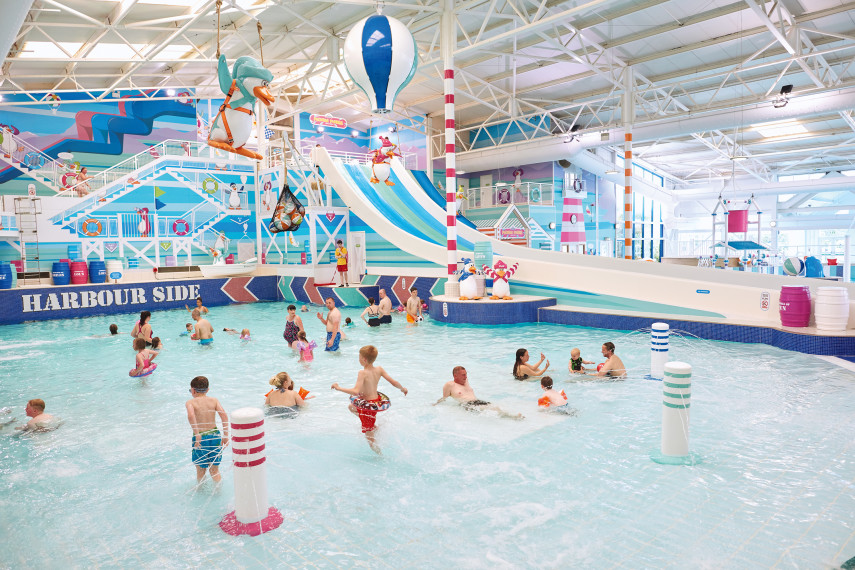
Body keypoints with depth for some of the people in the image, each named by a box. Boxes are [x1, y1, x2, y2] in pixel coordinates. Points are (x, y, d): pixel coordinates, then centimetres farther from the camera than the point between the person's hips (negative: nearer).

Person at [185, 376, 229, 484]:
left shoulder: (190, 402, -4)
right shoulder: (214, 400, 3)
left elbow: (191, 415, -25)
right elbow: (224, 415, -8)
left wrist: (197, 435, -25)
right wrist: (225, 436, -6)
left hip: (200, 438, -3)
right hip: (215, 436, 3)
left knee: (200, 470, 17)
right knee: (215, 470, 18)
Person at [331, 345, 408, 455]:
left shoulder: (363, 373, -25)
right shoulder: (379, 369, -6)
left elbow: (355, 391, -34)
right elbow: (394, 382, -5)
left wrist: (338, 388, -24)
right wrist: (403, 389, 15)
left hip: (368, 406, -7)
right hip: (377, 400, 7)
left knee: (369, 437, 7)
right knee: (351, 407, 32)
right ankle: (373, 426, 28)